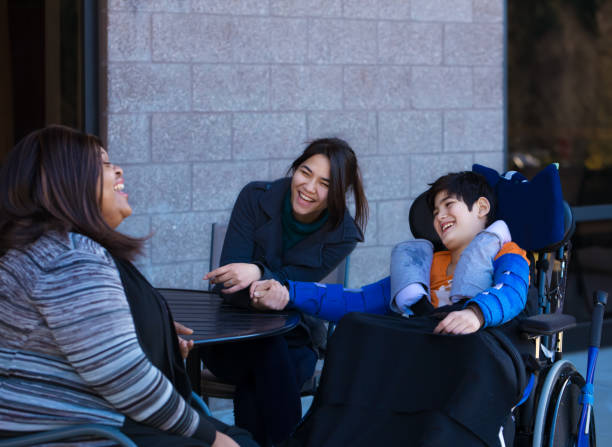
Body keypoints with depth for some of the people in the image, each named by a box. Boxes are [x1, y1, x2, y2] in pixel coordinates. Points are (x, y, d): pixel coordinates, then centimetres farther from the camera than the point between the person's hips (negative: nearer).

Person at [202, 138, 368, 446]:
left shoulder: (342, 235, -9)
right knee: (269, 353, -34)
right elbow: (228, 282, -15)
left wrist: (259, 274, -39)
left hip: (292, 339, 0)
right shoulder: (256, 198, -11)